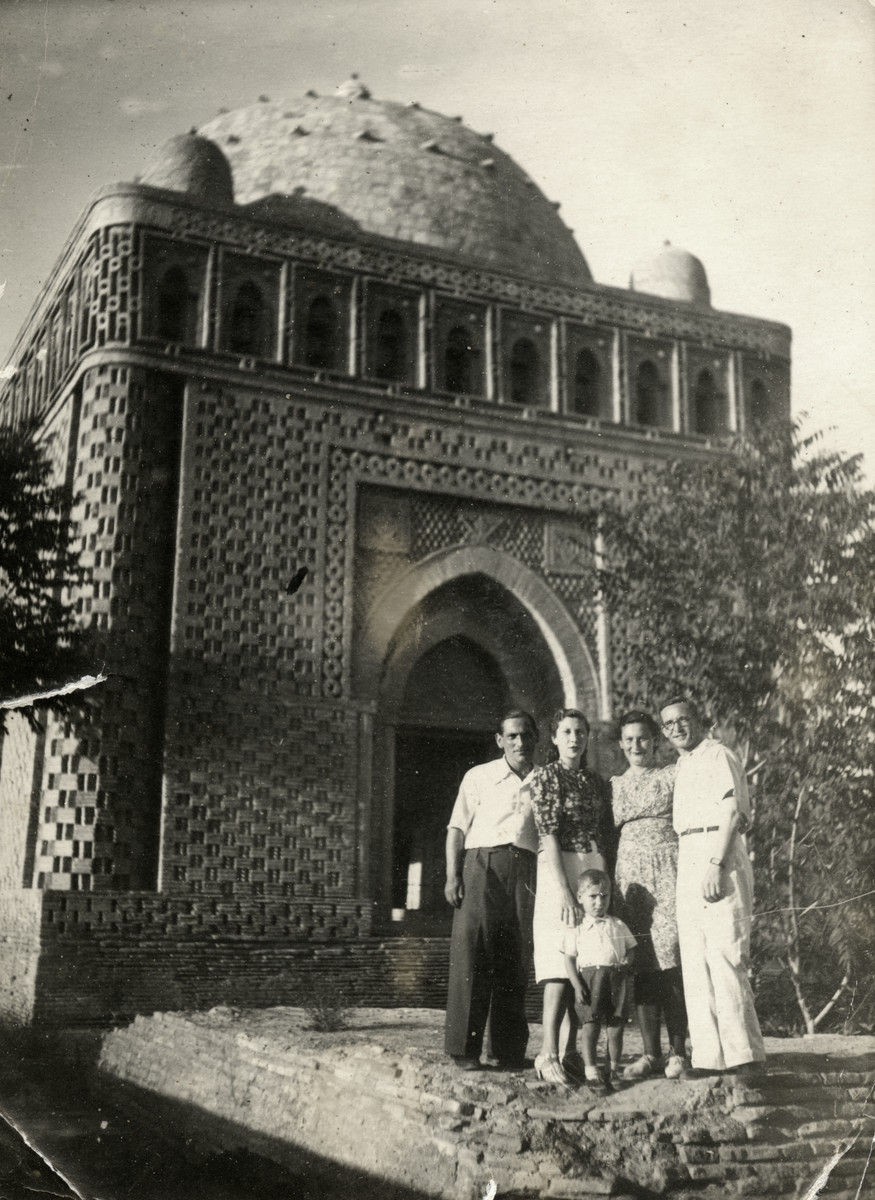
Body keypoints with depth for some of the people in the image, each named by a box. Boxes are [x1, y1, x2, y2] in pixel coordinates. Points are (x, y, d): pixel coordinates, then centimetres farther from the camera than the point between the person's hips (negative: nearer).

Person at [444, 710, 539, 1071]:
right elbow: (457, 828, 8)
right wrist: (452, 875, -3)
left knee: (517, 960, 2)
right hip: (482, 864, -2)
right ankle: (464, 1048, -3)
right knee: (471, 953, -8)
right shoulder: (479, 777, 12)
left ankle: (510, 1049, 10)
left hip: (526, 870, 2)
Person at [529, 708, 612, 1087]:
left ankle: (571, 1053, 11)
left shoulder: (597, 782, 15)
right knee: (561, 965, -12)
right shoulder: (546, 777, -4)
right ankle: (547, 1055, -13)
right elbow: (548, 836, -11)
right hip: (560, 871, -6)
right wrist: (563, 890, -18)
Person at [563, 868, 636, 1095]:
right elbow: (569, 959, 3)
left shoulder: (618, 925, 14)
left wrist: (626, 963, -3)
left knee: (615, 1026, 5)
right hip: (589, 977, -2)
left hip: (616, 979, 2)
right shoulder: (576, 929, 5)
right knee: (590, 1025, -6)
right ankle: (590, 1072, -1)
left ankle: (614, 1069, 19)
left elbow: (630, 948, 18)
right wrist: (576, 984, -8)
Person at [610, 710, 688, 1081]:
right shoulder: (614, 785, 16)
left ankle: (678, 1051, -3)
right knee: (640, 966, 0)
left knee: (671, 963, -9)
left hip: (668, 872, -3)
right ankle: (650, 1053, 6)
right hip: (628, 875, 3)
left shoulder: (672, 776, 6)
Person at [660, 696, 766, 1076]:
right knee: (694, 963, 5)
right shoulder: (682, 765, 22)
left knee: (724, 957, -11)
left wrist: (716, 865, -21)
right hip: (688, 861, 9)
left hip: (719, 858, -9)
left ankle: (744, 1054, -7)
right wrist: (690, 869, 13)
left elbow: (732, 813, -13)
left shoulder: (717, 755, -3)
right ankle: (709, 1057, 8)